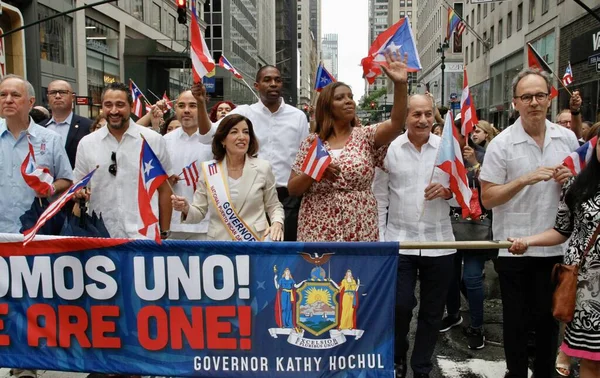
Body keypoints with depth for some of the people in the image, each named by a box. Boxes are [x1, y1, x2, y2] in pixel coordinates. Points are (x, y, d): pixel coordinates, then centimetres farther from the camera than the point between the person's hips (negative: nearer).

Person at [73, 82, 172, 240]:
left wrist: (164, 232, 2)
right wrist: (79, 192, -10)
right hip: (100, 235, 2)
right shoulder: (86, 143, 5)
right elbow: (79, 186, 13)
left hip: (144, 235, -2)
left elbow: (164, 189, 3)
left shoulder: (153, 140, 0)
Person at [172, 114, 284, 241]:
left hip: (256, 241, 0)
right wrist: (186, 209, -16)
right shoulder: (208, 170, -2)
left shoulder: (263, 168, -3)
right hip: (219, 241, 0)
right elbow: (199, 211, 4)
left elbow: (274, 206, 7)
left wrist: (277, 223, -12)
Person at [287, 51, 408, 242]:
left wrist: (400, 84, -30)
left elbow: (397, 123, -17)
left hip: (359, 232, 0)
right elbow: (292, 189, 4)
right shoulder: (311, 142, 4)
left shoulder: (366, 136, 3)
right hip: (317, 232, 0)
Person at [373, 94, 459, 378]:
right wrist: (379, 238, 0)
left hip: (439, 243, 2)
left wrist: (447, 192, -17)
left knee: (432, 311, 11)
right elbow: (379, 197, 2)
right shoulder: (389, 148, -1)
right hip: (399, 242, -1)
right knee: (400, 306, -1)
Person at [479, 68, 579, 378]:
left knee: (550, 316, 16)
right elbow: (487, 198, -12)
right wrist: (525, 180, -24)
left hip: (556, 246, 3)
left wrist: (572, 180, -9)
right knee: (516, 318, 12)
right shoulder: (501, 144, -10)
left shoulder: (568, 138, 3)